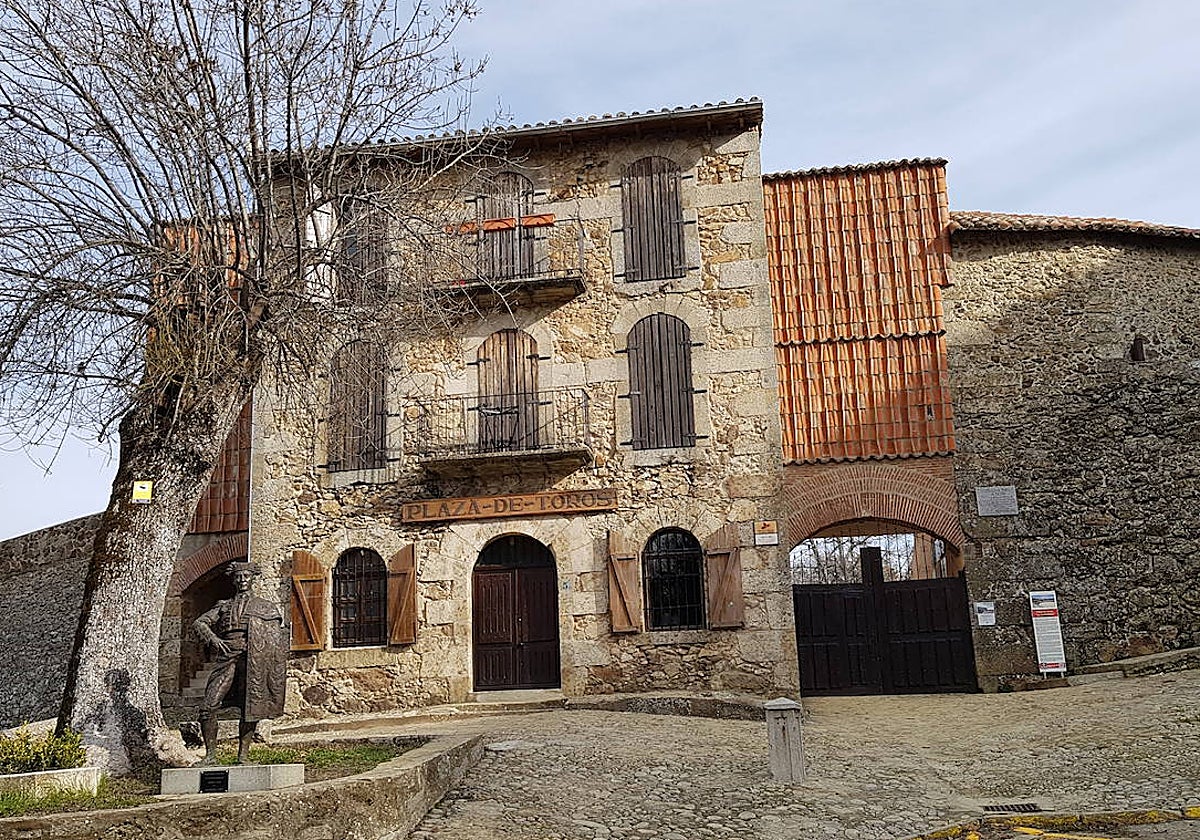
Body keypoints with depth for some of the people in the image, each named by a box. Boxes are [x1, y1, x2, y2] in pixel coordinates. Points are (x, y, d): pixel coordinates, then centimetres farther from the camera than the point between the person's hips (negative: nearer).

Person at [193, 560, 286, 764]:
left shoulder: (264, 607, 15)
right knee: (208, 706, -9)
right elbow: (200, 622, 11)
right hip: (227, 658, 2)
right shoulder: (223, 606, 20)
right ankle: (210, 754, 3)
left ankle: (243, 755, 6)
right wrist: (213, 638, -7)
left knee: (249, 707, -3)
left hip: (253, 660, -1)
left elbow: (277, 639, 10)